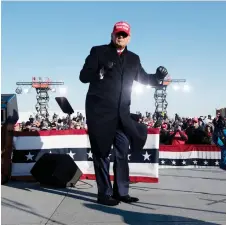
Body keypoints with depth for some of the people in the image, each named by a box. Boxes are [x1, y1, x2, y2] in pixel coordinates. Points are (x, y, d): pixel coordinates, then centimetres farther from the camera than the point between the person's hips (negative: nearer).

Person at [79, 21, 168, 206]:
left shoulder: (133, 59, 14)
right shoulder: (98, 52, 1)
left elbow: (144, 79, 20)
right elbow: (83, 76, -5)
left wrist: (158, 76, -1)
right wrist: (99, 73, -24)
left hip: (121, 113, 5)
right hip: (99, 111, -5)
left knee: (122, 153, 9)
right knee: (102, 153, 2)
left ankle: (122, 192, 20)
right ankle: (104, 194, 11)